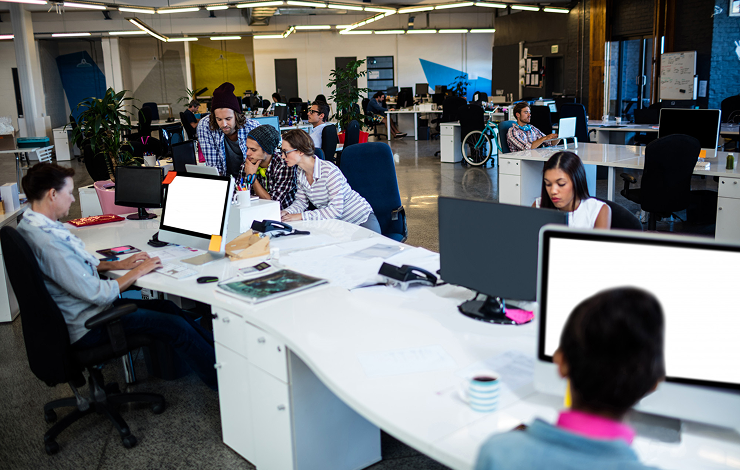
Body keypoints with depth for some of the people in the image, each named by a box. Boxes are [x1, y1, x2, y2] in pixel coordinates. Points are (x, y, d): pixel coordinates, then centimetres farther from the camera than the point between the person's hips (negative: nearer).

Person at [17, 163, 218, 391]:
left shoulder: (31, 225, 4)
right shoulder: (48, 242, -30)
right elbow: (97, 293, -27)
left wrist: (118, 264, 8)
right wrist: (138, 271, -12)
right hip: (87, 325, -11)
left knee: (167, 307, 12)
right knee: (177, 327, -11)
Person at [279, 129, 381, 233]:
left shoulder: (329, 171, -26)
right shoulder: (301, 172, -2)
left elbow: (336, 209, -30)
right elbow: (301, 202, 6)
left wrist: (302, 216, -32)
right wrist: (287, 212, -16)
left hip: (362, 219, -6)